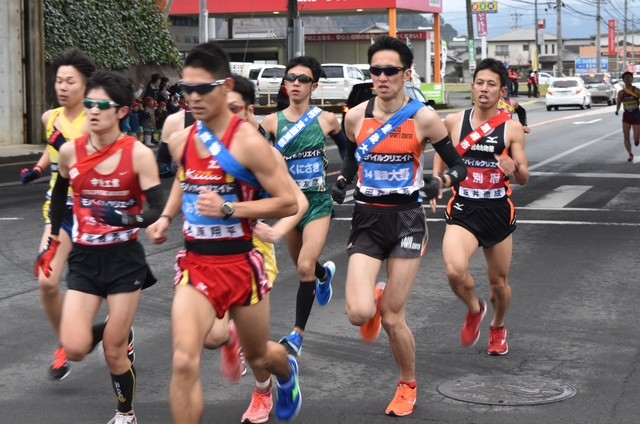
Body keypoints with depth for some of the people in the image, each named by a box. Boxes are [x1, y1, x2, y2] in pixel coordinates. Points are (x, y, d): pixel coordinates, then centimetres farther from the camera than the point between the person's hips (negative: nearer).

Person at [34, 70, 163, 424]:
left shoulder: (138, 154, -13)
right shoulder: (70, 151, -2)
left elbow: (157, 209, -15)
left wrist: (125, 220, -33)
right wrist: (52, 241, 21)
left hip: (124, 258, -3)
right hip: (84, 258, 3)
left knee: (114, 352, 2)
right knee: (74, 348, -10)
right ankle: (113, 330, 26)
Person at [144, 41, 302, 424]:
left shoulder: (248, 142, -16)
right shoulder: (180, 141, 2)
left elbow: (288, 203, -16)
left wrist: (228, 208, -25)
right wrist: (167, 217, 9)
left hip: (240, 263, -3)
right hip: (195, 263, 3)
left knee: (258, 356, 20)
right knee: (184, 361, -17)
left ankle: (287, 370, 58)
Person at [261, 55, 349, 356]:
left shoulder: (326, 119, -5)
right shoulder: (272, 122, -4)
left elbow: (347, 148, 12)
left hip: (318, 202, -3)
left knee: (305, 267, -17)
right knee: (302, 266, 20)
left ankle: (298, 334, -6)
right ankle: (325, 274, 57)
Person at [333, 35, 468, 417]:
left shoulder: (423, 118, -9)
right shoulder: (356, 117, -1)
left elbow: (459, 166, -1)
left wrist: (440, 182, -22)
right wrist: (342, 181, 0)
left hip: (407, 220, -2)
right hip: (367, 219, 2)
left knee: (393, 319, -1)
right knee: (359, 313, -15)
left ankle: (408, 384, 28)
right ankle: (375, 299, 25)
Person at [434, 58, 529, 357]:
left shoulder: (512, 128, -5)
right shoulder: (454, 122, -2)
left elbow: (524, 179, -4)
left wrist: (514, 168, -26)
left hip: (498, 211, 1)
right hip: (463, 210, 0)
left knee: (499, 281, 14)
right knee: (455, 271, -26)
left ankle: (497, 327, 46)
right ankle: (474, 309, 7)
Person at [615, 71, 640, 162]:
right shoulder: (621, 92, 2)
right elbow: (618, 103, 13)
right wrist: (617, 110, -8)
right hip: (626, 116, 3)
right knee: (626, 137, -2)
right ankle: (630, 155, 13)